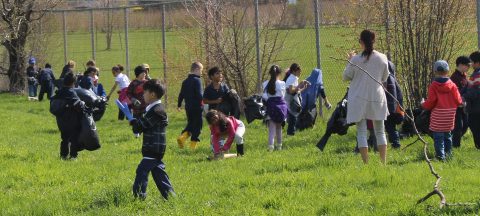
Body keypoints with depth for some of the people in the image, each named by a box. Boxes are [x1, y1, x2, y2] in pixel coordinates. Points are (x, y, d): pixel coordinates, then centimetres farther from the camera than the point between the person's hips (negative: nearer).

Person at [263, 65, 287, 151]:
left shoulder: (266, 84, -5)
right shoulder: (282, 84, -7)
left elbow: (264, 97, -8)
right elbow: (283, 96, 0)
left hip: (270, 106, -1)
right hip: (280, 105, 1)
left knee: (272, 128, -3)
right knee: (279, 127, 17)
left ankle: (271, 145, -19)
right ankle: (279, 145, 25)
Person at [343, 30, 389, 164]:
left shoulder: (356, 60, -14)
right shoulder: (382, 59, -5)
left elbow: (346, 77, -1)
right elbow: (384, 78, 8)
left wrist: (350, 60, 10)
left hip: (359, 100, -3)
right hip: (377, 97, 3)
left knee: (361, 132, 2)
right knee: (380, 131, 14)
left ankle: (366, 164, -4)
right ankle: (383, 162, 11)